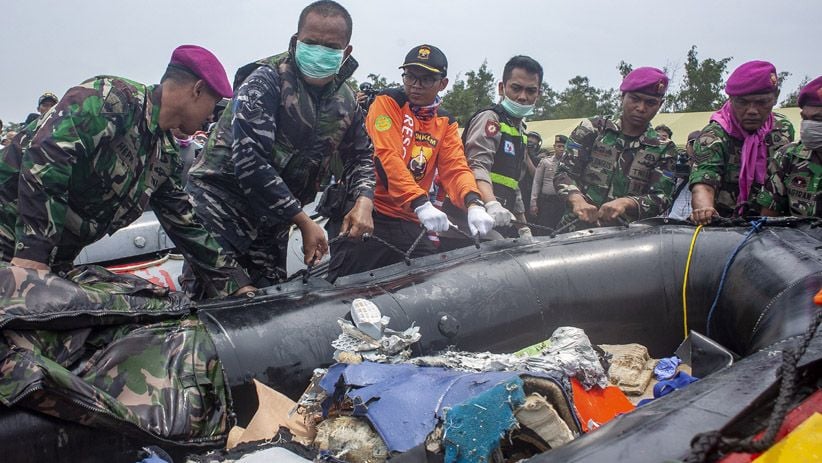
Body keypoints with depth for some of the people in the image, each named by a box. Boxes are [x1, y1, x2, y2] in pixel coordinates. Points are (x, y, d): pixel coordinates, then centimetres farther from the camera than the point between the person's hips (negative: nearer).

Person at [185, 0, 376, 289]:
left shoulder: (345, 101, 6)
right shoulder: (267, 80, -14)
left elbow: (360, 155, 19)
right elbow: (249, 159, -23)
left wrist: (363, 200, -5)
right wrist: (304, 221, -22)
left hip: (272, 221, 7)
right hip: (220, 205, -6)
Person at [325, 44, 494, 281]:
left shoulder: (445, 123, 12)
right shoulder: (388, 102, -5)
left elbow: (455, 169, -1)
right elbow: (386, 157, -19)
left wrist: (474, 204, -24)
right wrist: (421, 205, -31)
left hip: (409, 222, 6)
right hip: (371, 216, -5)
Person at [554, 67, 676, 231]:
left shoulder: (662, 150, 12)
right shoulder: (593, 128, 11)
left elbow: (661, 199, 2)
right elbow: (564, 172, 3)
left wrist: (626, 203, -19)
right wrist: (577, 200, -19)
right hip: (577, 228, -1)